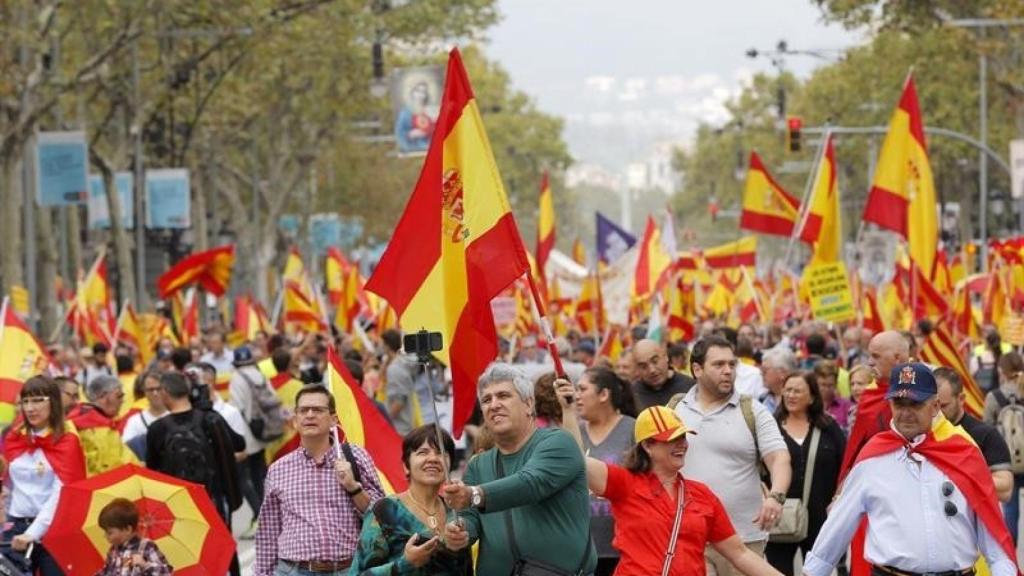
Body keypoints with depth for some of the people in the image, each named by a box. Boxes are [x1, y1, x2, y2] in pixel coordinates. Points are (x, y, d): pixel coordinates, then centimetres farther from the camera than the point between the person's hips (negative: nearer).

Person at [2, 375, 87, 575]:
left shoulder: (67, 443, -4)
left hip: (52, 529, -4)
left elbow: (61, 495, -14)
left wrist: (33, 533, -25)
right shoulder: (13, 439, 10)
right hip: (15, 528, 4)